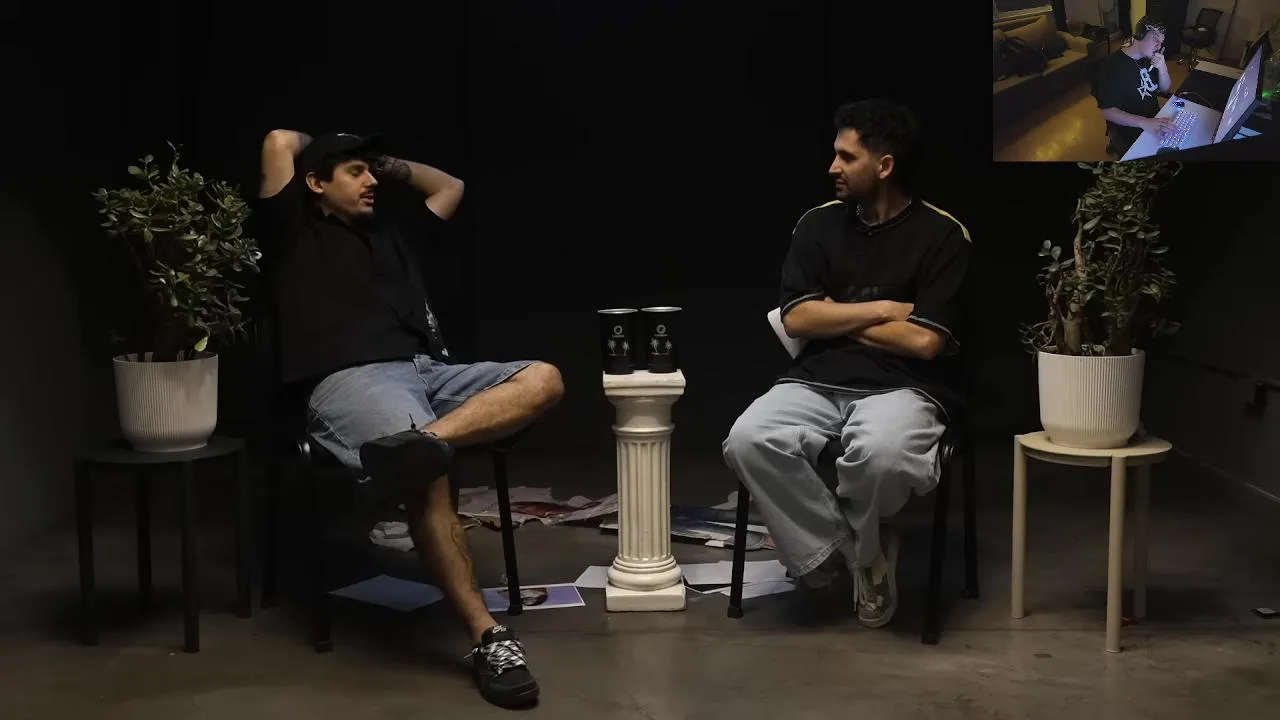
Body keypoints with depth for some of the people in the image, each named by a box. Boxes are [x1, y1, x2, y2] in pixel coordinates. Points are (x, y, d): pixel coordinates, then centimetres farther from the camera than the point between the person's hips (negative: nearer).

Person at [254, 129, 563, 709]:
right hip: (350, 380, -7)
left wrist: (388, 165, 40)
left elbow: (451, 187, 46)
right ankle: (488, 636, -36)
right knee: (428, 478, -35)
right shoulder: (296, 236, 16)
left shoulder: (391, 232, 34)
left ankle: (426, 439, -42)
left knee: (542, 380, -18)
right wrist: (325, 148, 28)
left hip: (430, 371, 7)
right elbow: (279, 143, 8)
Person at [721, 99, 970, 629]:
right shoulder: (818, 225, 10)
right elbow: (797, 319, 1)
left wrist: (836, 316, -1)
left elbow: (925, 342, -10)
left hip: (902, 387, -3)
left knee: (881, 453, -39)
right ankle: (847, 550, -9)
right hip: (816, 380, 3)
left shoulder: (942, 235, -1)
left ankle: (851, 543, -3)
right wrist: (881, 310, -4)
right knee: (749, 441, -29)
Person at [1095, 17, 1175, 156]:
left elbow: (1165, 89, 11)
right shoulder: (1112, 66, -20)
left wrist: (1163, 67, -12)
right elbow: (1107, 112, -25)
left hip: (1154, 118, 9)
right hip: (1127, 130, -9)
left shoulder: (1149, 58, 3)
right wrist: (1145, 123, -38)